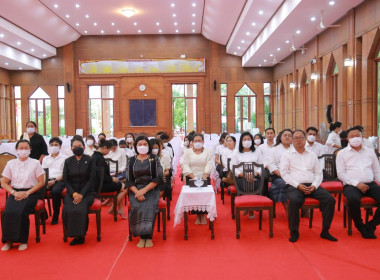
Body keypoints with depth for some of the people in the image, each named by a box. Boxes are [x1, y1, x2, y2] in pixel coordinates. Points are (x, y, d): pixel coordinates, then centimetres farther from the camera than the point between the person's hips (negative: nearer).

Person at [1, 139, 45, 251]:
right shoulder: (11, 163, 10)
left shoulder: (35, 163, 4)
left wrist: (27, 193, -10)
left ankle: (23, 240, -14)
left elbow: (41, 182, 2)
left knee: (21, 212, -29)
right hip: (15, 193, 2)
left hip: (30, 193, -2)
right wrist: (14, 192, -8)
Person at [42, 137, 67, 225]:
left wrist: (55, 181, -14)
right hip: (47, 180, 4)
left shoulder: (64, 158, 12)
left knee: (55, 191, -37)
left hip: (59, 180, -4)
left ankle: (55, 216, -21)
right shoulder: (46, 158, 26)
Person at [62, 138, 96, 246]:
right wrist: (74, 193, -10)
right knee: (67, 210, -27)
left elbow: (91, 179, -1)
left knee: (81, 210, -30)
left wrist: (81, 194, -12)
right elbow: (65, 180, 6)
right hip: (71, 192, 2)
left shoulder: (89, 160, 3)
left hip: (86, 192, -2)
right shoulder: (68, 161, 10)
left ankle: (80, 236, -11)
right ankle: (73, 234, -7)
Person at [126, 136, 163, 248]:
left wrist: (144, 190, -14)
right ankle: (142, 236, -14)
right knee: (137, 207, -28)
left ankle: (148, 236, -17)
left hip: (151, 190, -1)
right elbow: (129, 181, 6)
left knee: (149, 207, -30)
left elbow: (157, 178, -2)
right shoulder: (132, 160, 11)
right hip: (135, 190, 1)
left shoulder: (154, 159, 6)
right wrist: (137, 192, -13)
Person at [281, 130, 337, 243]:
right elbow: (284, 173, -1)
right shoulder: (287, 154, 9)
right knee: (294, 200, -35)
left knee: (330, 199, -19)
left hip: (312, 186, 4)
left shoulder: (312, 155, 21)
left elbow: (318, 173, 16)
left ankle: (325, 230, -7)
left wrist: (314, 186, -5)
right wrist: (298, 185, -12)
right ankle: (294, 232, -18)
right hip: (294, 186, -4)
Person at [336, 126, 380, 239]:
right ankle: (360, 226, -8)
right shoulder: (342, 153, 9)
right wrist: (356, 183, -12)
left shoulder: (370, 152, 20)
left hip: (370, 184, 4)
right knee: (353, 199, -36)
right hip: (351, 185, -4)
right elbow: (341, 174, 0)